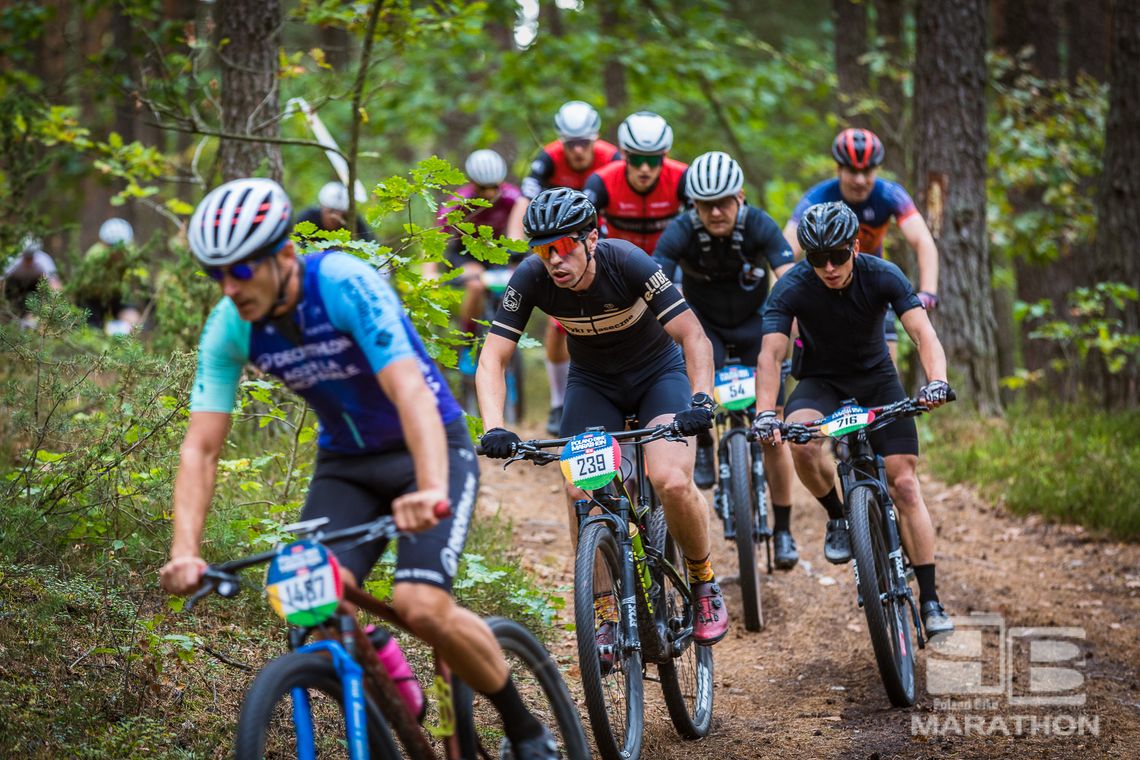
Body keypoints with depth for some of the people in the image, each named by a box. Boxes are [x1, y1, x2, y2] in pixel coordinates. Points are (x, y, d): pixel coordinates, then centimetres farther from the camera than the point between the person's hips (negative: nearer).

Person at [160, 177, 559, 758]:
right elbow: (201, 447, -14)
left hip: (428, 447, -5)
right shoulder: (228, 328, -13)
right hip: (345, 463, 5)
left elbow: (410, 390, -38)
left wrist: (431, 490, -54)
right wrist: (184, 550, -29)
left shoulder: (345, 284, -27)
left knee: (420, 606, -25)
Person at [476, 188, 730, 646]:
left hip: (657, 373, -3)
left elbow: (694, 337, -28)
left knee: (671, 481, -25)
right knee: (581, 492, -18)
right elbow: (492, 358, -22)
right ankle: (612, 617, -2)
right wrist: (494, 429, -37)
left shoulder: (628, 263, -30)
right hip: (593, 382, 3)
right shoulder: (531, 278, -23)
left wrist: (701, 400, -44)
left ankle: (704, 582, 3)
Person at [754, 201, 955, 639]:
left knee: (905, 484, -11)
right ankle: (837, 517, -6)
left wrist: (937, 380, -49)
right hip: (821, 381, 0)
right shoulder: (792, 288, -21)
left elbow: (922, 332, -29)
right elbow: (771, 353, -29)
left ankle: (930, 602, -6)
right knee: (801, 440, -35)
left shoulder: (881, 276, -20)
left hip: (877, 379, 1)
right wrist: (765, 412, -46)